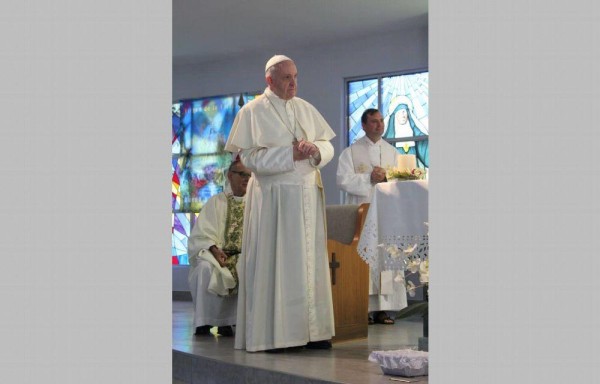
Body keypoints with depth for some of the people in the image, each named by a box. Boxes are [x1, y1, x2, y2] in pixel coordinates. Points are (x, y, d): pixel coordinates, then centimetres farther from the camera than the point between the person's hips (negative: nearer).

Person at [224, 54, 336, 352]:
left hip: (308, 196, 5)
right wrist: (291, 154, -17)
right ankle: (271, 334, -1)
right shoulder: (253, 112, -2)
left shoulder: (306, 109, 14)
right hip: (273, 198, -5)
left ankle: (312, 329, 8)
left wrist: (315, 149, -10)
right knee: (275, 262, -5)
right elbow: (250, 157, -10)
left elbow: (328, 147, 13)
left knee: (310, 260, 4)